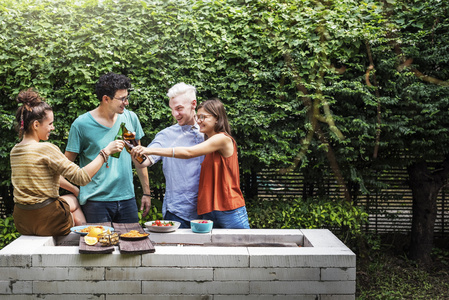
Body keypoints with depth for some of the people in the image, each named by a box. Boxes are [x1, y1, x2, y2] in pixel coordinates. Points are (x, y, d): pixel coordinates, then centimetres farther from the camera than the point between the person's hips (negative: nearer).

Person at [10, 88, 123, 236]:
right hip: (45, 221, -7)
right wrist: (105, 151, -13)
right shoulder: (46, 149, -19)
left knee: (73, 200, 29)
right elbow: (82, 177, -20)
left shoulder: (14, 151, 6)